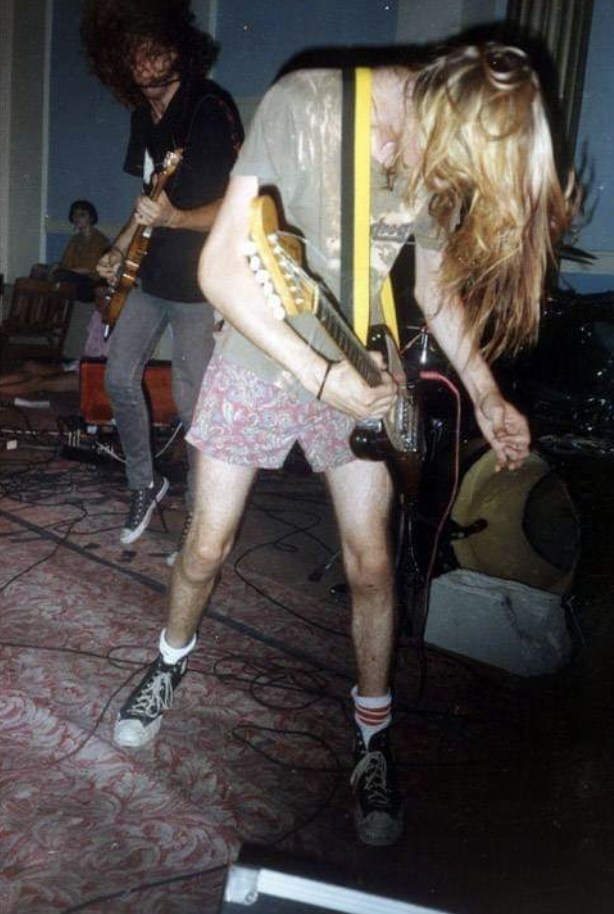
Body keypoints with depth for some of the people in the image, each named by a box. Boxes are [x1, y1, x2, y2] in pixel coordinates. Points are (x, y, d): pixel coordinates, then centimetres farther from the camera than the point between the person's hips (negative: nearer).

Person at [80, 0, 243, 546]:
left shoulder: (210, 108, -14)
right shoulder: (144, 115, 11)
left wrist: (173, 219, -32)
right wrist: (120, 249, 12)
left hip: (199, 282, -8)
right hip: (151, 275, 8)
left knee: (191, 401, -4)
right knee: (120, 378, 10)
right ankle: (144, 483, 28)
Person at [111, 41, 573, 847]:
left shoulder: (451, 157, -8)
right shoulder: (301, 103, -22)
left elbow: (437, 282, 6)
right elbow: (220, 267, -24)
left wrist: (485, 393, -5)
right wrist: (317, 375, -29)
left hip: (361, 373, 3)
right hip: (259, 360, -2)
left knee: (371, 562, 2)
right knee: (208, 545, 5)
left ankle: (374, 735, 24)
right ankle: (172, 661, 38)